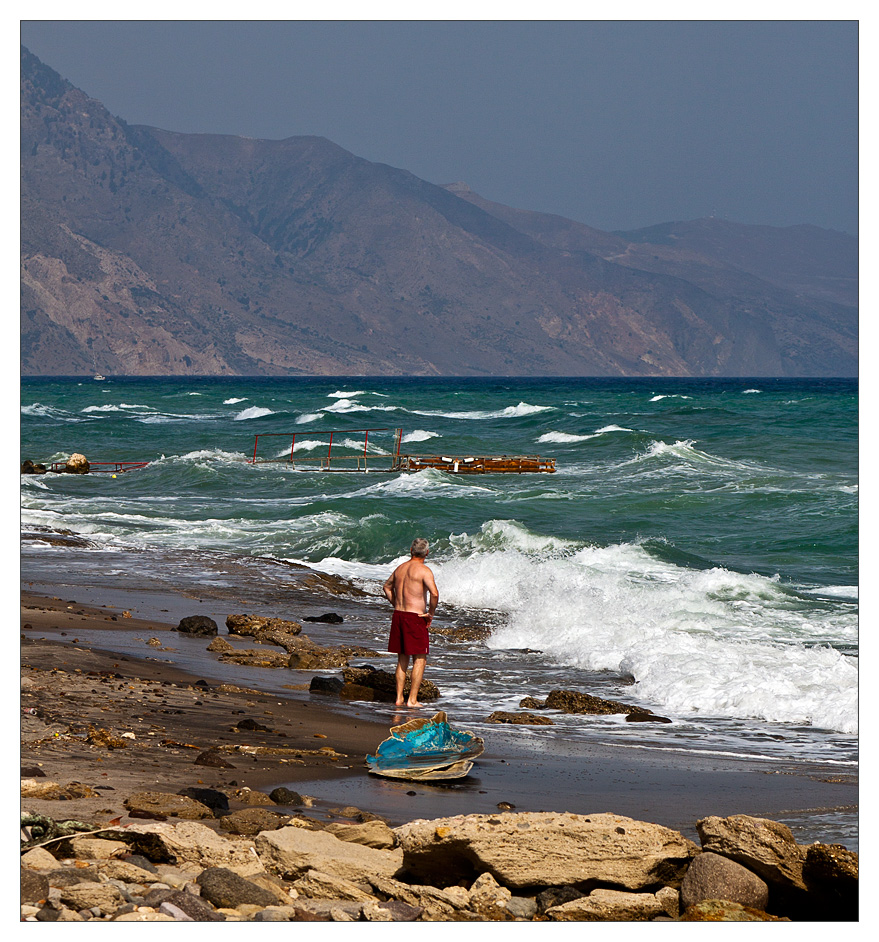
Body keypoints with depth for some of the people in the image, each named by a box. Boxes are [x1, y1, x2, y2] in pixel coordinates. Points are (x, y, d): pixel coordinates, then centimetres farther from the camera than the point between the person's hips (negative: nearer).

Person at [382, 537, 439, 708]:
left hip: (398, 616, 7)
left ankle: (399, 698, 13)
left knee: (402, 659, 14)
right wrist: (431, 613, -9)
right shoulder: (424, 570, -12)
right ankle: (412, 700, -4)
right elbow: (434, 594, -23)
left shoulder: (400, 568, 12)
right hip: (415, 617, -7)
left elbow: (387, 586, 29)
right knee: (420, 659, 0)